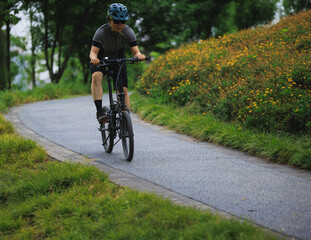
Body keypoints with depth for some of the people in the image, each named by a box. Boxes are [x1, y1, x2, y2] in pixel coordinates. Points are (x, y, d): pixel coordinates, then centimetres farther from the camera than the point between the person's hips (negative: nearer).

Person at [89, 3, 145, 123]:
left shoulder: (128, 32, -19)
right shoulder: (101, 32, -26)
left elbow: (135, 51, -22)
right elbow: (93, 51, -30)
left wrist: (138, 55, -47)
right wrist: (93, 58, -54)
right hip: (100, 61, -2)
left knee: (123, 89, -13)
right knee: (96, 76, -34)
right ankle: (99, 111, -37)